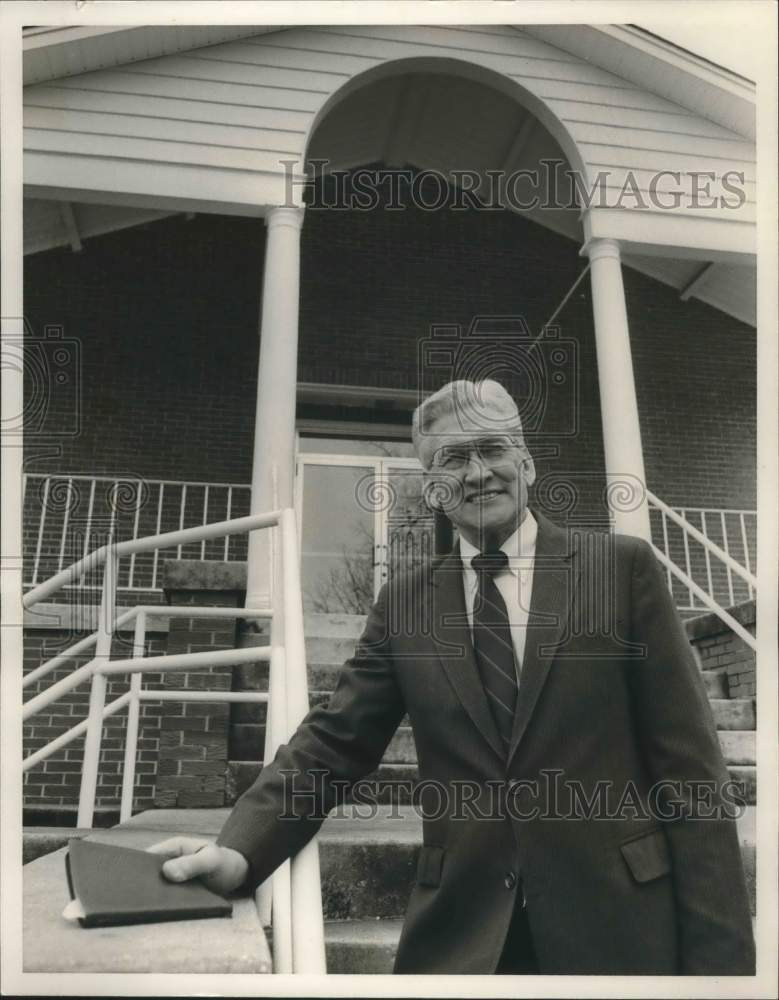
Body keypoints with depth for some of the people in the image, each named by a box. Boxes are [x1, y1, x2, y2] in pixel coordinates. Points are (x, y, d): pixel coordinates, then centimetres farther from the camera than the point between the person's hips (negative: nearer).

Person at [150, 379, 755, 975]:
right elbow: (333, 744, 1)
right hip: (461, 931, 2)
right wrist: (239, 852, -14)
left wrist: (718, 953, -8)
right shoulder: (404, 601, 3)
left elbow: (688, 764, -5)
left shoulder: (622, 566, -4)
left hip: (621, 924, -1)